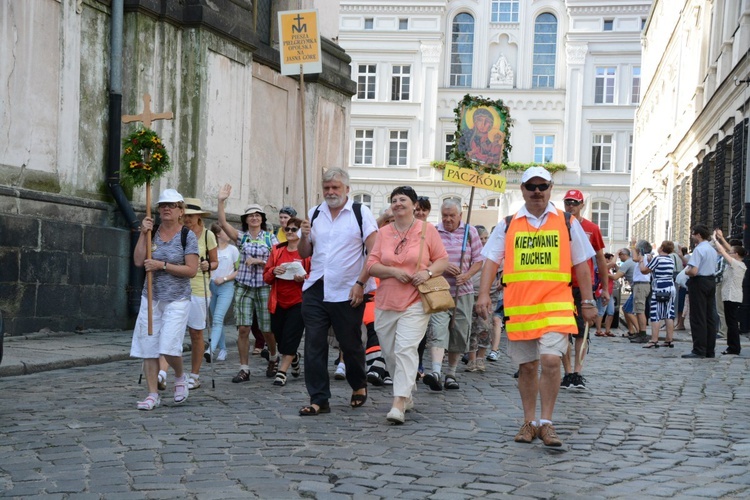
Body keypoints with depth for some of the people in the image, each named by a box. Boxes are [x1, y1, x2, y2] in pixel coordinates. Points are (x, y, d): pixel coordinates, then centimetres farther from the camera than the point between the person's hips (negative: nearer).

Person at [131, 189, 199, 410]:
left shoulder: (188, 236, -4)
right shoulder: (151, 233, 6)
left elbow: (191, 270, -11)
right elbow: (138, 261, -4)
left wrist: (162, 265, -16)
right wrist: (143, 234, -9)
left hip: (177, 299, -4)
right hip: (151, 298, 4)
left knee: (169, 345, -14)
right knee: (147, 346, 0)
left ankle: (180, 377, 17)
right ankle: (153, 394, 9)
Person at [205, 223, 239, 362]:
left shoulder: (232, 249, 3)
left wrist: (224, 279, -8)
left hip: (226, 287, -3)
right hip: (211, 287, 3)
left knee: (217, 319, -17)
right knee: (217, 320, 9)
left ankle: (211, 349, -29)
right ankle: (222, 349, 19)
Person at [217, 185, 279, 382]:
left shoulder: (270, 238, 3)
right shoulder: (241, 237, 5)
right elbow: (223, 223, -8)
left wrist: (258, 261, -12)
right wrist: (221, 201, -18)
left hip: (264, 287, -1)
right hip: (243, 287, 1)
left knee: (267, 329, 4)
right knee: (243, 329, -4)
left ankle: (273, 358, 32)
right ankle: (244, 369, 3)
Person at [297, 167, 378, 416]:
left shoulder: (361, 213, -2)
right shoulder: (314, 214, 11)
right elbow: (304, 254, 15)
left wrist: (360, 283, -14)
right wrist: (304, 236, -5)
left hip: (348, 293, -3)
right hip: (315, 290, 4)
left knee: (350, 344, 9)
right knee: (314, 344, -1)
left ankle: (359, 386, 34)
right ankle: (318, 399, 5)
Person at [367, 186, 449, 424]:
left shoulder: (427, 230, 2)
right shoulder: (383, 232, 9)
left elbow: (442, 259, 5)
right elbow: (371, 265, 4)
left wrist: (428, 272, -14)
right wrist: (393, 271, -12)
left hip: (415, 302, -4)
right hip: (385, 303, 4)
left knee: (406, 349, -16)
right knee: (390, 352, 9)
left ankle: (398, 404, -19)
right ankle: (407, 394, 30)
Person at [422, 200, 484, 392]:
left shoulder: (470, 232, 8)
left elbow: (479, 260, 7)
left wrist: (467, 275, -11)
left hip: (463, 291, 2)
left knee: (459, 333, 7)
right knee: (439, 330, -16)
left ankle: (451, 374, 18)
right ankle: (436, 371, -27)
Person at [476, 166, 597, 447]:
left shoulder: (567, 223, 9)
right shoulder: (507, 225, 9)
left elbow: (581, 265, 12)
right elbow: (491, 260, 5)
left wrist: (588, 301, 9)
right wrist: (484, 294, -8)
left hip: (555, 306, -1)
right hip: (518, 307, 2)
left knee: (551, 361, -15)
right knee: (527, 366, 8)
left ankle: (546, 423, -2)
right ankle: (529, 422, 22)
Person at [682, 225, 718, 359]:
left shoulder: (699, 249, -16)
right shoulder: (712, 249, 13)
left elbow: (693, 271, -25)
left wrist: (686, 271, -2)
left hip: (699, 283, -9)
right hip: (711, 282, 9)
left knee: (698, 318, -5)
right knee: (710, 317, 10)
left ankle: (699, 351, -4)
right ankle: (710, 350, 14)